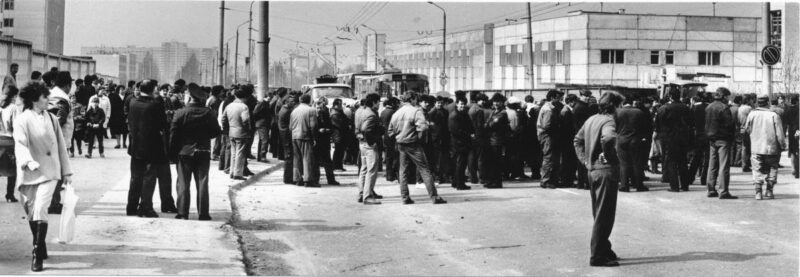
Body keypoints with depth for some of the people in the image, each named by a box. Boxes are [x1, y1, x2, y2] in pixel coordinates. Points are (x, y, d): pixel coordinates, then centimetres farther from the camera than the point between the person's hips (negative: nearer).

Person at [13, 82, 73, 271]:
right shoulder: (22, 120, -4)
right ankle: (40, 250, 27)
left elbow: (61, 146, 13)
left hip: (49, 172, 1)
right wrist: (29, 161, -33)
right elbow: (20, 144, -16)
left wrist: (67, 172, 13)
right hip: (29, 174, 0)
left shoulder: (51, 119, 8)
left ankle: (38, 255, -14)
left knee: (40, 210, -15)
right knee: (31, 213, 8)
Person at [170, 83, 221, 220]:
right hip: (203, 152, 2)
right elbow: (216, 131, 1)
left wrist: (172, 153, -2)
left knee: (183, 184, 5)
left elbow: (173, 135, -10)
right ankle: (203, 214, 5)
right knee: (202, 183, 7)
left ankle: (183, 213, 3)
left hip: (184, 151, -2)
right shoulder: (209, 113, -5)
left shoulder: (180, 113, -11)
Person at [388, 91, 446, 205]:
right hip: (413, 144, -5)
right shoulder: (416, 111, -11)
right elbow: (422, 126, -24)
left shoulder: (396, 113, 8)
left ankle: (405, 197, 10)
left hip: (401, 145, 5)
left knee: (403, 171, 12)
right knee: (424, 170, -2)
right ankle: (434, 197, -2)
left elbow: (390, 131, 11)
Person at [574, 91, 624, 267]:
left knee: (599, 214, 18)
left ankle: (604, 250, 28)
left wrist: (585, 160, 14)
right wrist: (609, 156, -21)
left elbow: (578, 140, 20)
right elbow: (608, 138, -36)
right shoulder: (608, 121, -15)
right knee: (604, 215, -3)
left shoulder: (591, 120, 12)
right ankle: (598, 256, -1)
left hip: (593, 171, 9)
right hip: (606, 170, -9)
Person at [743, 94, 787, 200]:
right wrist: (783, 146, 3)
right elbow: (780, 134, -9)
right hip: (772, 148, -1)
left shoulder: (752, 114, -5)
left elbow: (746, 130, 3)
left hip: (756, 148, 1)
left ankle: (758, 192, -3)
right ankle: (769, 191, 15)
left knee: (757, 170, 7)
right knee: (771, 169, 15)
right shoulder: (774, 116, -10)